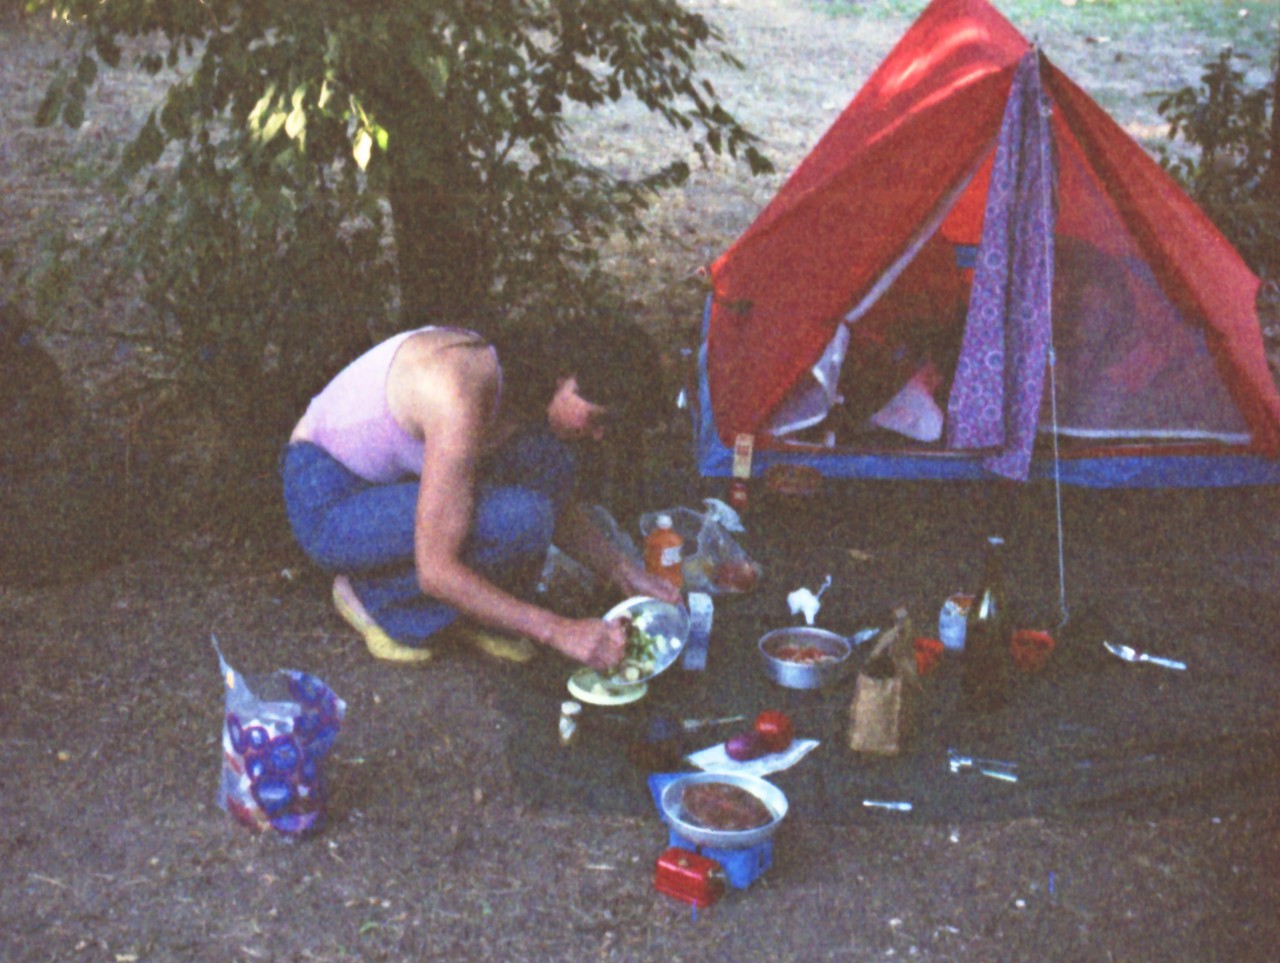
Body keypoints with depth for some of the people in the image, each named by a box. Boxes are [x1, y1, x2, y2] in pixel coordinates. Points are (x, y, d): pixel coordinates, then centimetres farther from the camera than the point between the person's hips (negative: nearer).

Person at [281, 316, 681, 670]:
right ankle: (374, 597, -5)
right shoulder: (462, 395, -34)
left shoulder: (525, 378, -7)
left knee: (549, 455, -16)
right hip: (326, 507, -7)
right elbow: (436, 572, -33)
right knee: (516, 521, -29)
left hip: (391, 485, 8)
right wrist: (559, 631, -31)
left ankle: (471, 615, -1)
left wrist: (625, 573, 0)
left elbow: (559, 502, 12)